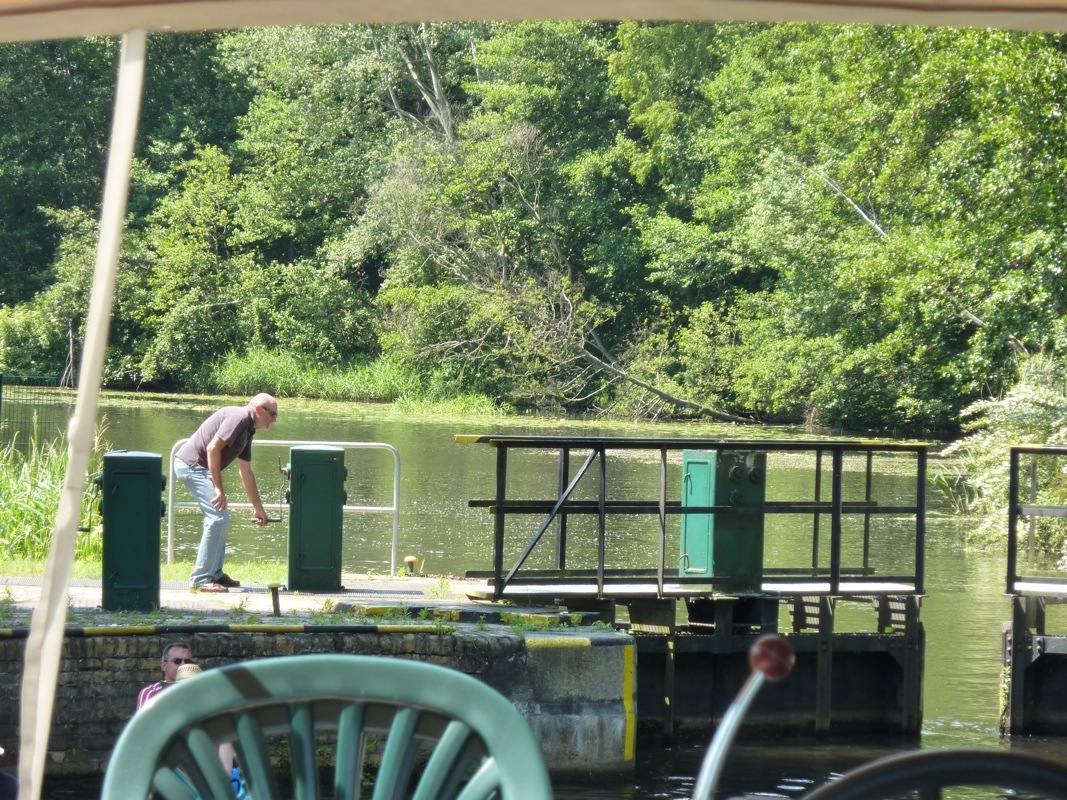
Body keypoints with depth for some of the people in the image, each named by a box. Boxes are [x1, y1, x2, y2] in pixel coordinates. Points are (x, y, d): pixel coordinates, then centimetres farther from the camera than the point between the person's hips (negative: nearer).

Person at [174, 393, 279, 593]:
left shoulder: (247, 431, 19)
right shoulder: (240, 417, -13)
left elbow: (246, 473, 28)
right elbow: (213, 448, -23)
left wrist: (258, 507, 32)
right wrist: (219, 488, -21)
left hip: (198, 468, 11)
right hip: (192, 464, -11)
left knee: (220, 519, 16)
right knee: (218, 517, -14)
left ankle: (214, 574, 22)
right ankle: (200, 579, -12)